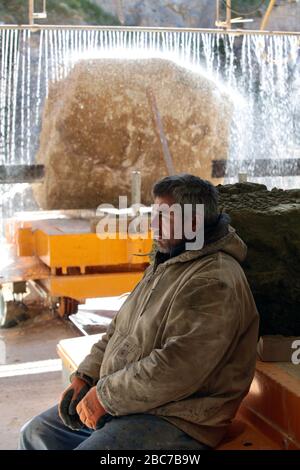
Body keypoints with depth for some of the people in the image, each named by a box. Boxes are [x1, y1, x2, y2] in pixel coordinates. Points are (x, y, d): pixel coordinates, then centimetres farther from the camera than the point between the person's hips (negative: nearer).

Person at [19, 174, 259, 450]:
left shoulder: (215, 282, -20)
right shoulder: (163, 266, 14)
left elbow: (177, 368, -27)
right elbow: (119, 328, 17)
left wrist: (105, 396, -18)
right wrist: (85, 377, 3)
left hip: (176, 423, -10)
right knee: (36, 433, 11)